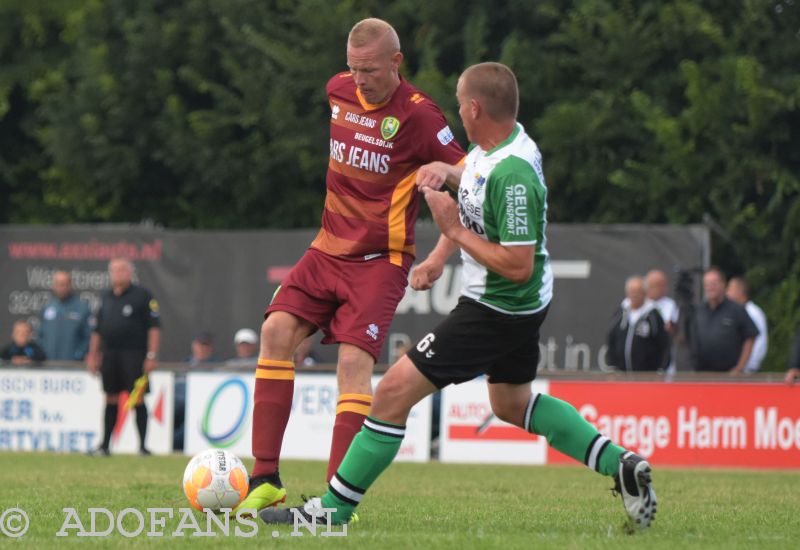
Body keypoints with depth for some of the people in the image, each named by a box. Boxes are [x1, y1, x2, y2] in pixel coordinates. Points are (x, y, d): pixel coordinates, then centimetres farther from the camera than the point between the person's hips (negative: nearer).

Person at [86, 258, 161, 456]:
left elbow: (154, 327, -6)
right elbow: (97, 330, 20)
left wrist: (151, 356, -12)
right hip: (109, 355, 5)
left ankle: (143, 445, -1)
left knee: (138, 400, -6)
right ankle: (104, 445, 11)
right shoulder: (106, 297, 15)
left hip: (134, 355, -5)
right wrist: (93, 355, 14)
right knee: (111, 400, 8)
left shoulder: (142, 295, -2)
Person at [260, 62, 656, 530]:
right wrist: (439, 257, 13)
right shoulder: (491, 146, 0)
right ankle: (621, 464, 23)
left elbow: (518, 265, -29)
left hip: (498, 311, -11)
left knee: (396, 390, -9)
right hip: (518, 306, 11)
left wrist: (456, 230, -22)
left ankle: (333, 510, -3)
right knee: (513, 405, 29)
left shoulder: (512, 175, -30)